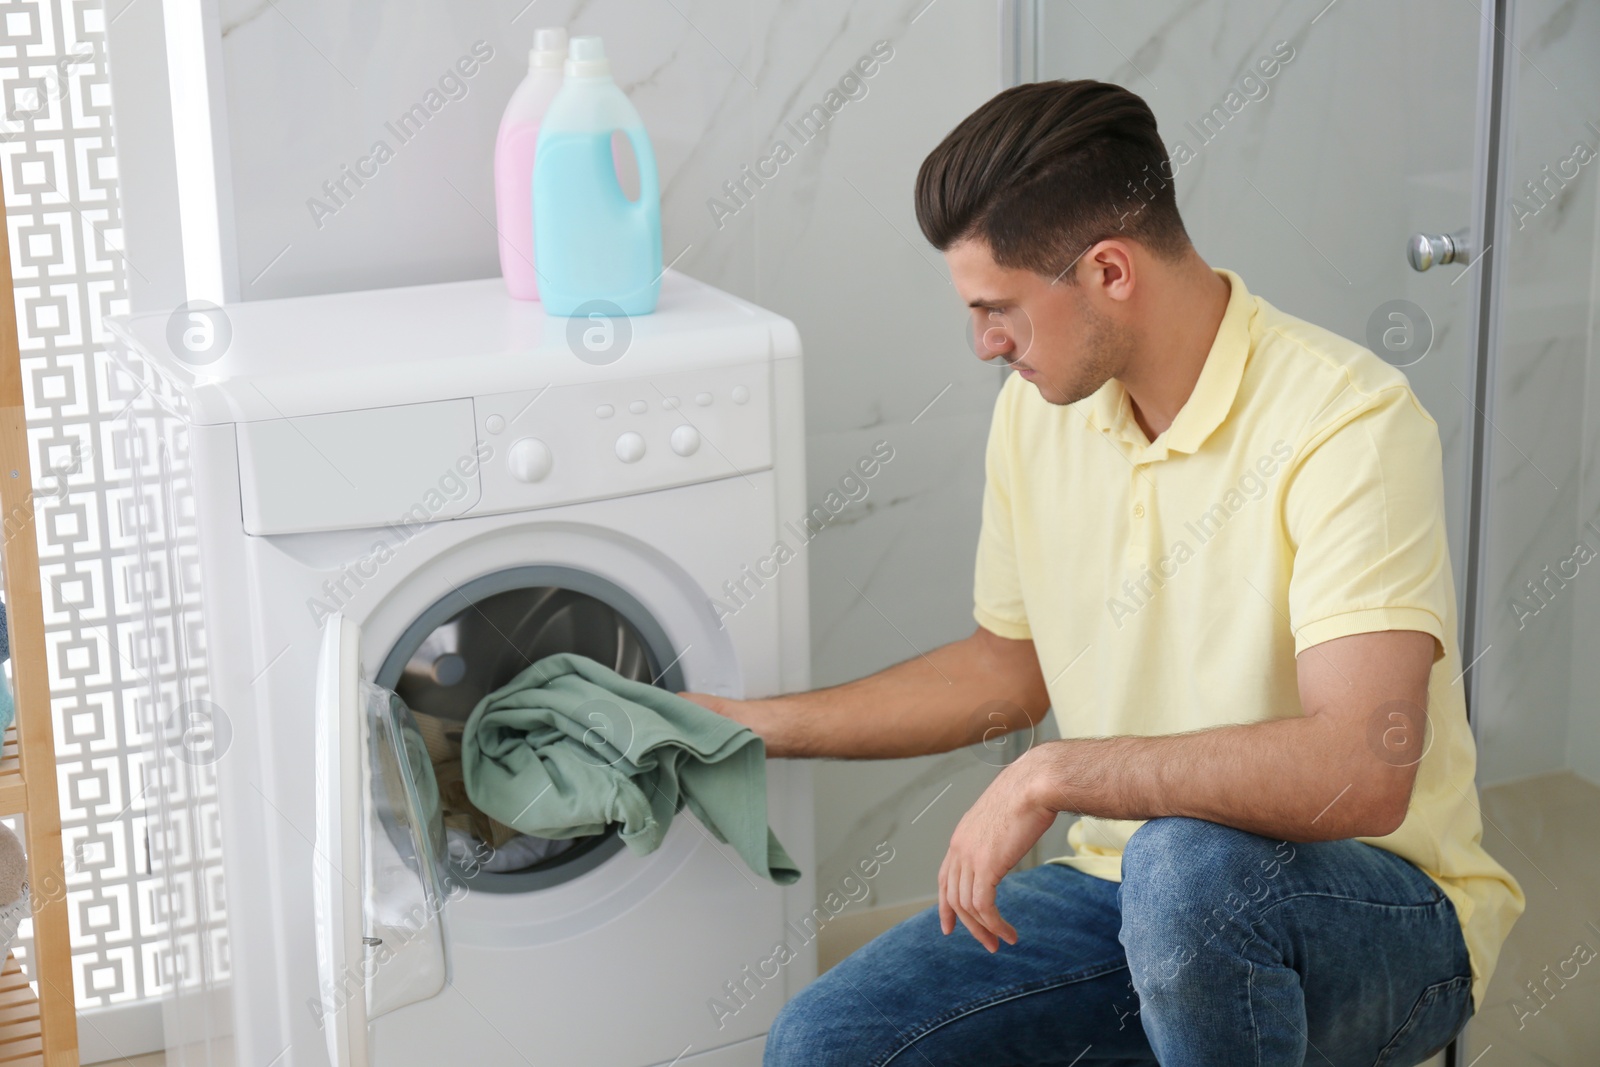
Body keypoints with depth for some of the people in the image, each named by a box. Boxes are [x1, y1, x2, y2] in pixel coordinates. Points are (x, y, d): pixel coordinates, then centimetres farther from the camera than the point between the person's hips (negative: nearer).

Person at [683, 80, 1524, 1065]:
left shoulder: (1349, 422, -22)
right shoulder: (1037, 413, 2)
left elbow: (1363, 774, -33)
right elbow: (1009, 667, 18)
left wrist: (1056, 774, -30)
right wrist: (759, 726, 16)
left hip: (1382, 917, -6)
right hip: (1132, 890, 6)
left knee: (1188, 860, -39)